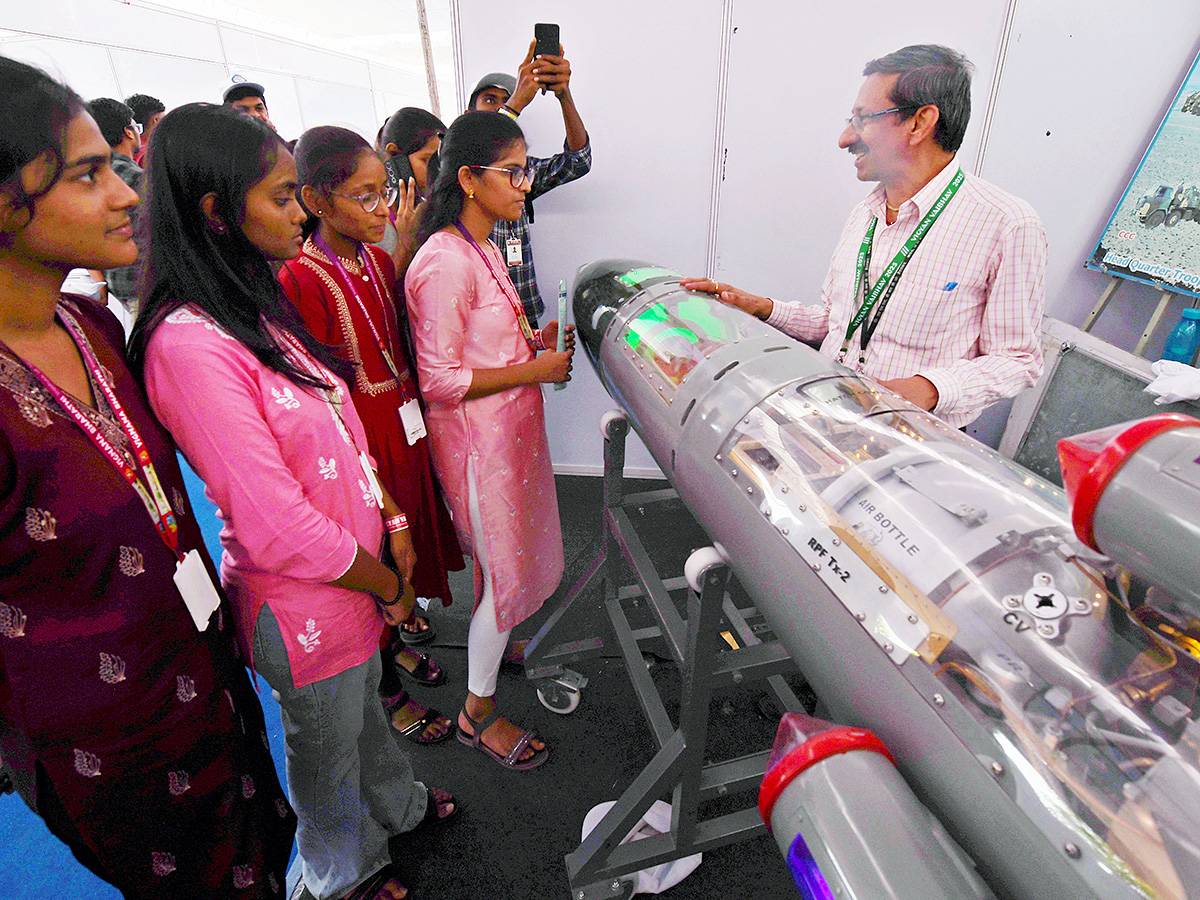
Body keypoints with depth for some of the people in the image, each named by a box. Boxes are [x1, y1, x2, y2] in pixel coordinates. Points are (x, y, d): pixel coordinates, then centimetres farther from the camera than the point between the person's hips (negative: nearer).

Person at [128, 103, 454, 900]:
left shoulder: (258, 305, 3)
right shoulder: (189, 343, -27)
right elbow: (277, 528, -28)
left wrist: (391, 520, 0)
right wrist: (389, 584, -13)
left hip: (358, 563, 8)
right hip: (305, 602, -7)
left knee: (365, 705, 30)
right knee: (328, 745, 20)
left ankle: (398, 803, 58)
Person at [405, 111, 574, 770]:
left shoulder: (481, 246, 11)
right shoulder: (445, 263, -21)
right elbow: (440, 380, -23)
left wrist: (533, 339, 3)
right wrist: (534, 370, -18)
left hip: (511, 426, 10)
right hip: (478, 436, -10)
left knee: (516, 557, 23)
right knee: (504, 572, 4)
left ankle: (492, 644, 50)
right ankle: (478, 712, 27)